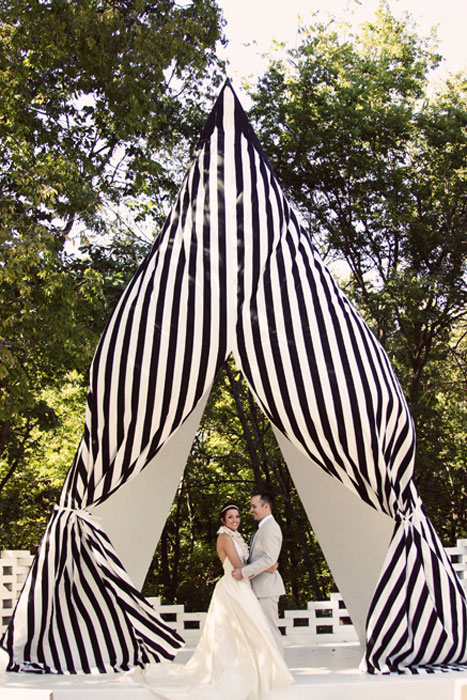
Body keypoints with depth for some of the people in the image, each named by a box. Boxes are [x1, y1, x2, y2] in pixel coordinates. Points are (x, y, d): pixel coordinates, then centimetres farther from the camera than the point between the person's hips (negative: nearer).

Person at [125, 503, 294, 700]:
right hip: (232, 590, -9)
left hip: (239, 589, 9)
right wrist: (266, 569, -12)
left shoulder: (235, 537, 19)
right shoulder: (225, 537, -10)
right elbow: (237, 565, -16)